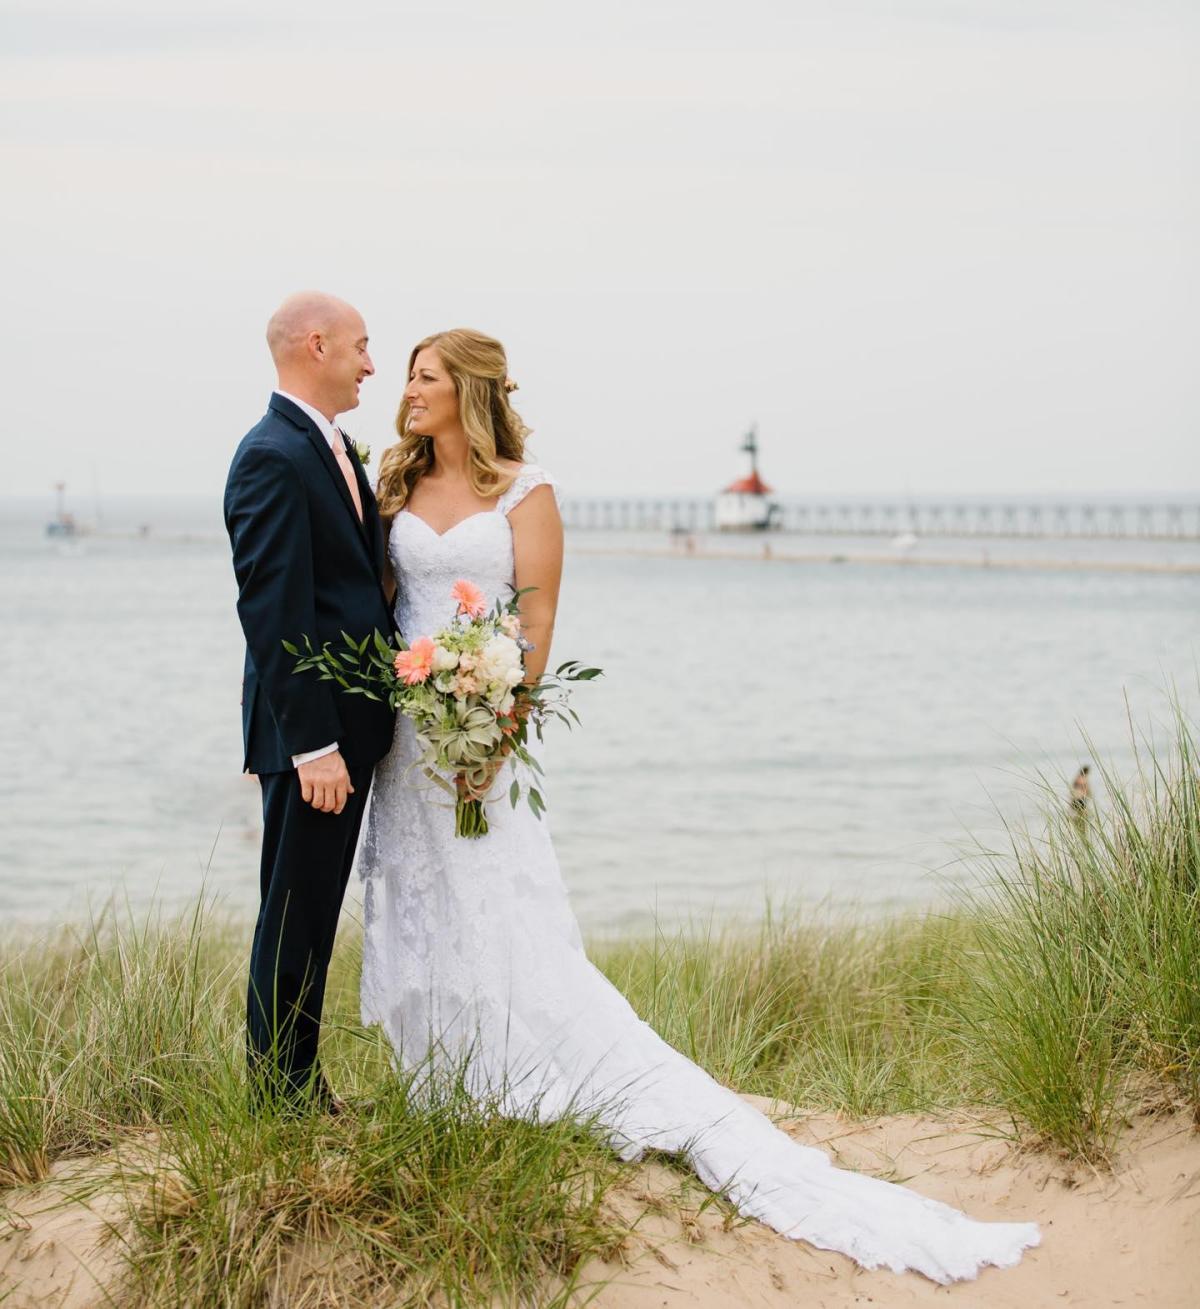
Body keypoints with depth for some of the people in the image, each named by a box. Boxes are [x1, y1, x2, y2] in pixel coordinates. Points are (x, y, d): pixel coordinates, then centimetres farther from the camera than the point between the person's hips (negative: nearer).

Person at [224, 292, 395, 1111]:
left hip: (352, 724, 10)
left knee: (316, 916, 16)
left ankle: (299, 1081, 26)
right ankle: (281, 1093, 11)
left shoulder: (336, 451, 14)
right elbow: (274, 614, -21)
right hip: (309, 731, -10)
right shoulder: (274, 458, -17)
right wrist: (313, 744, -23)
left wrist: (361, 727, 13)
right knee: (296, 918, 0)